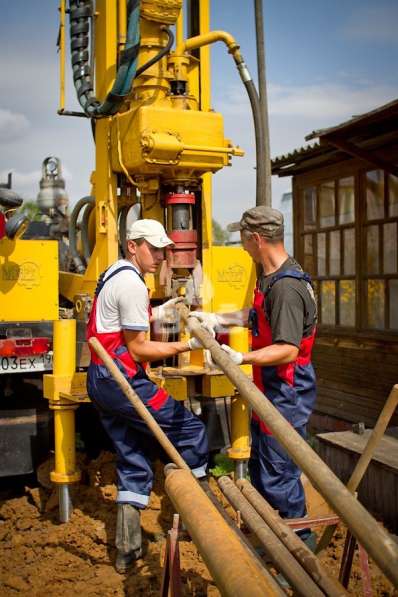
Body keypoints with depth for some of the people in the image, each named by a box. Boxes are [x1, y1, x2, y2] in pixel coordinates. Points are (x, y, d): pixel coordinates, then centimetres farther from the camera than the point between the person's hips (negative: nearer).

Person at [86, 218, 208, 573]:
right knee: (191, 430, 0)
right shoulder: (133, 284, -15)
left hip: (101, 381, 10)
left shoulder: (115, 275, 16)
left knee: (134, 464, 14)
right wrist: (187, 346, -15)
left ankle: (127, 550, 18)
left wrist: (156, 314, 22)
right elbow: (138, 348, -16)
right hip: (122, 381, -10)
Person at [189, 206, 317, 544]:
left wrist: (242, 359, -32)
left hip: (287, 395, -11)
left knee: (279, 472, 2)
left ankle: (300, 541, 22)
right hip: (270, 390, 11)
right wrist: (216, 319, 20)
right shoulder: (271, 277, 7)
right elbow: (256, 316, 22)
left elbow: (287, 350, -31)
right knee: (260, 464, 24)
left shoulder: (286, 287, -26)